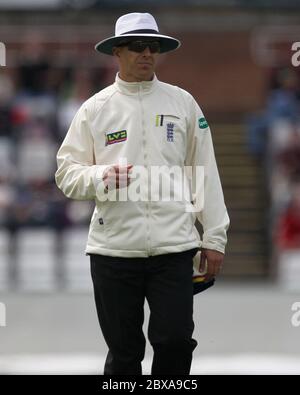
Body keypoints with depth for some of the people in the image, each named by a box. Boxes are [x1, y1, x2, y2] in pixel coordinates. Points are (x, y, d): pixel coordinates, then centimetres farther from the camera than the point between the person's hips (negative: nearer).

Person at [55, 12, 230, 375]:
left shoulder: (182, 103, 8)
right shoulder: (95, 108, 6)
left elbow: (205, 172, 9)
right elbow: (66, 172, 6)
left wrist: (214, 237, 6)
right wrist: (100, 178, -15)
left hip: (174, 246, 0)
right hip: (114, 247, 0)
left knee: (175, 341, -5)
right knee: (123, 351, 5)